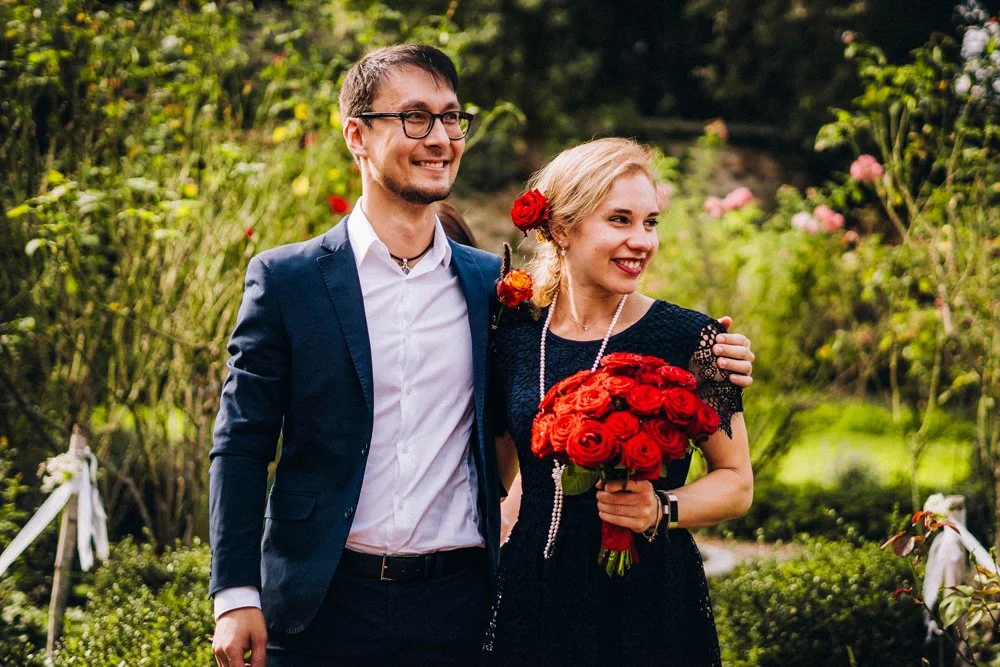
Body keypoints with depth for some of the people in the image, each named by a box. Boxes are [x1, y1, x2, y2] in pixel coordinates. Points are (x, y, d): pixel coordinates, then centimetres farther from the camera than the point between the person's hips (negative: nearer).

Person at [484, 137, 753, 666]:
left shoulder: (689, 338, -6)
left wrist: (661, 510, -16)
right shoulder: (514, 335, 2)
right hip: (532, 598, 2)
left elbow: (736, 482, -1)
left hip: (651, 601, -2)